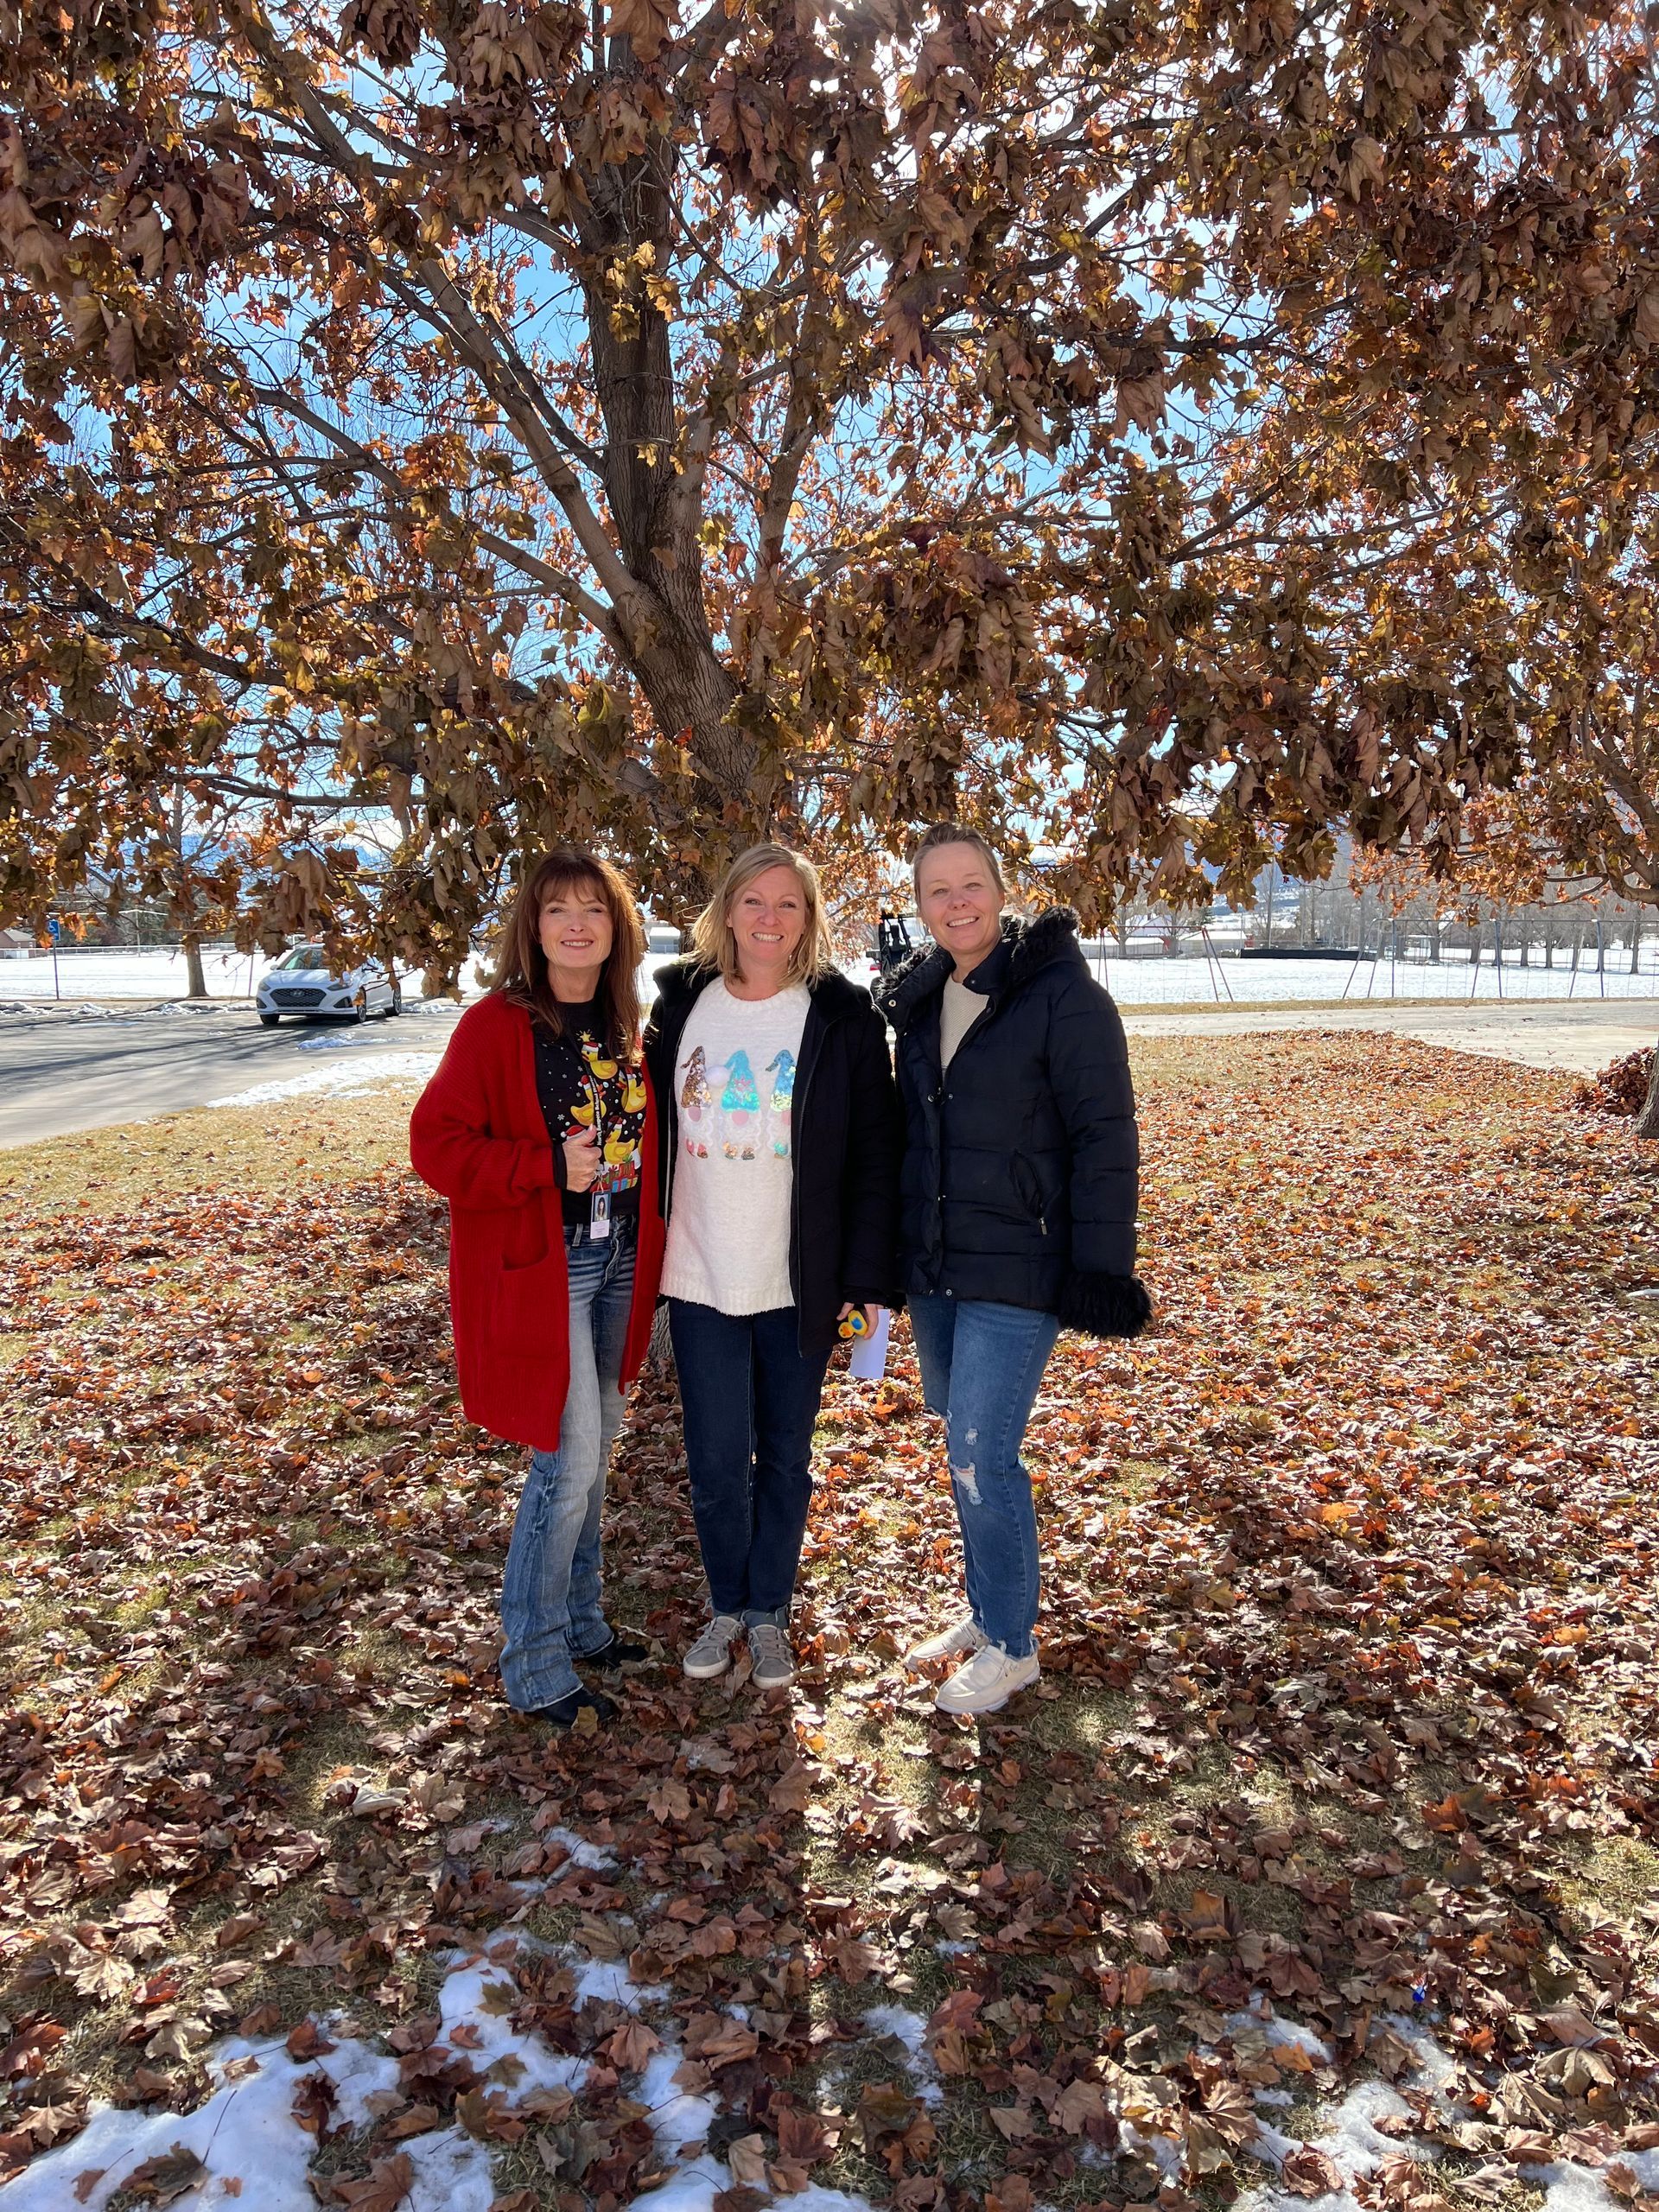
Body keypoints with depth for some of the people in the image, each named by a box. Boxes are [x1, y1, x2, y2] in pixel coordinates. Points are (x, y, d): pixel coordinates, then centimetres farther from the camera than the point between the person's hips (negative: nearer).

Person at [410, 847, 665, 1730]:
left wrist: (648, 1243, 9)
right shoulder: (498, 1024, -12)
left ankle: (579, 1619, 35)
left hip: (617, 1262, 7)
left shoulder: (624, 1027, 8)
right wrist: (549, 1167, -23)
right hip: (538, 1268, -7)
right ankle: (535, 1664, 13)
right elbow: (436, 1142, -15)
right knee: (569, 1459, -5)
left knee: (593, 1451, 16)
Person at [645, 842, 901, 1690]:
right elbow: (650, 1130, 7)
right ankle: (727, 1606, 31)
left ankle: (769, 1612, 32)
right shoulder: (680, 1005, 2)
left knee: (785, 1457, 12)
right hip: (699, 1279, 2)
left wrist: (867, 1277, -9)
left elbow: (875, 1155, -5)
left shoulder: (842, 1016, -5)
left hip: (799, 1284, -1)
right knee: (715, 1460, 7)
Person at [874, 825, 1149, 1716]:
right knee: (964, 1443, 16)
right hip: (932, 1265, 7)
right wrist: (893, 1249, 14)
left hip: (1017, 1270, -7)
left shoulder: (1063, 994, -13)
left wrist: (1100, 1268, -17)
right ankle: (988, 1608, 36)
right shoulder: (917, 1000, 8)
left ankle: (1009, 1644, 17)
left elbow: (1105, 1138, -14)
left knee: (981, 1452, -5)